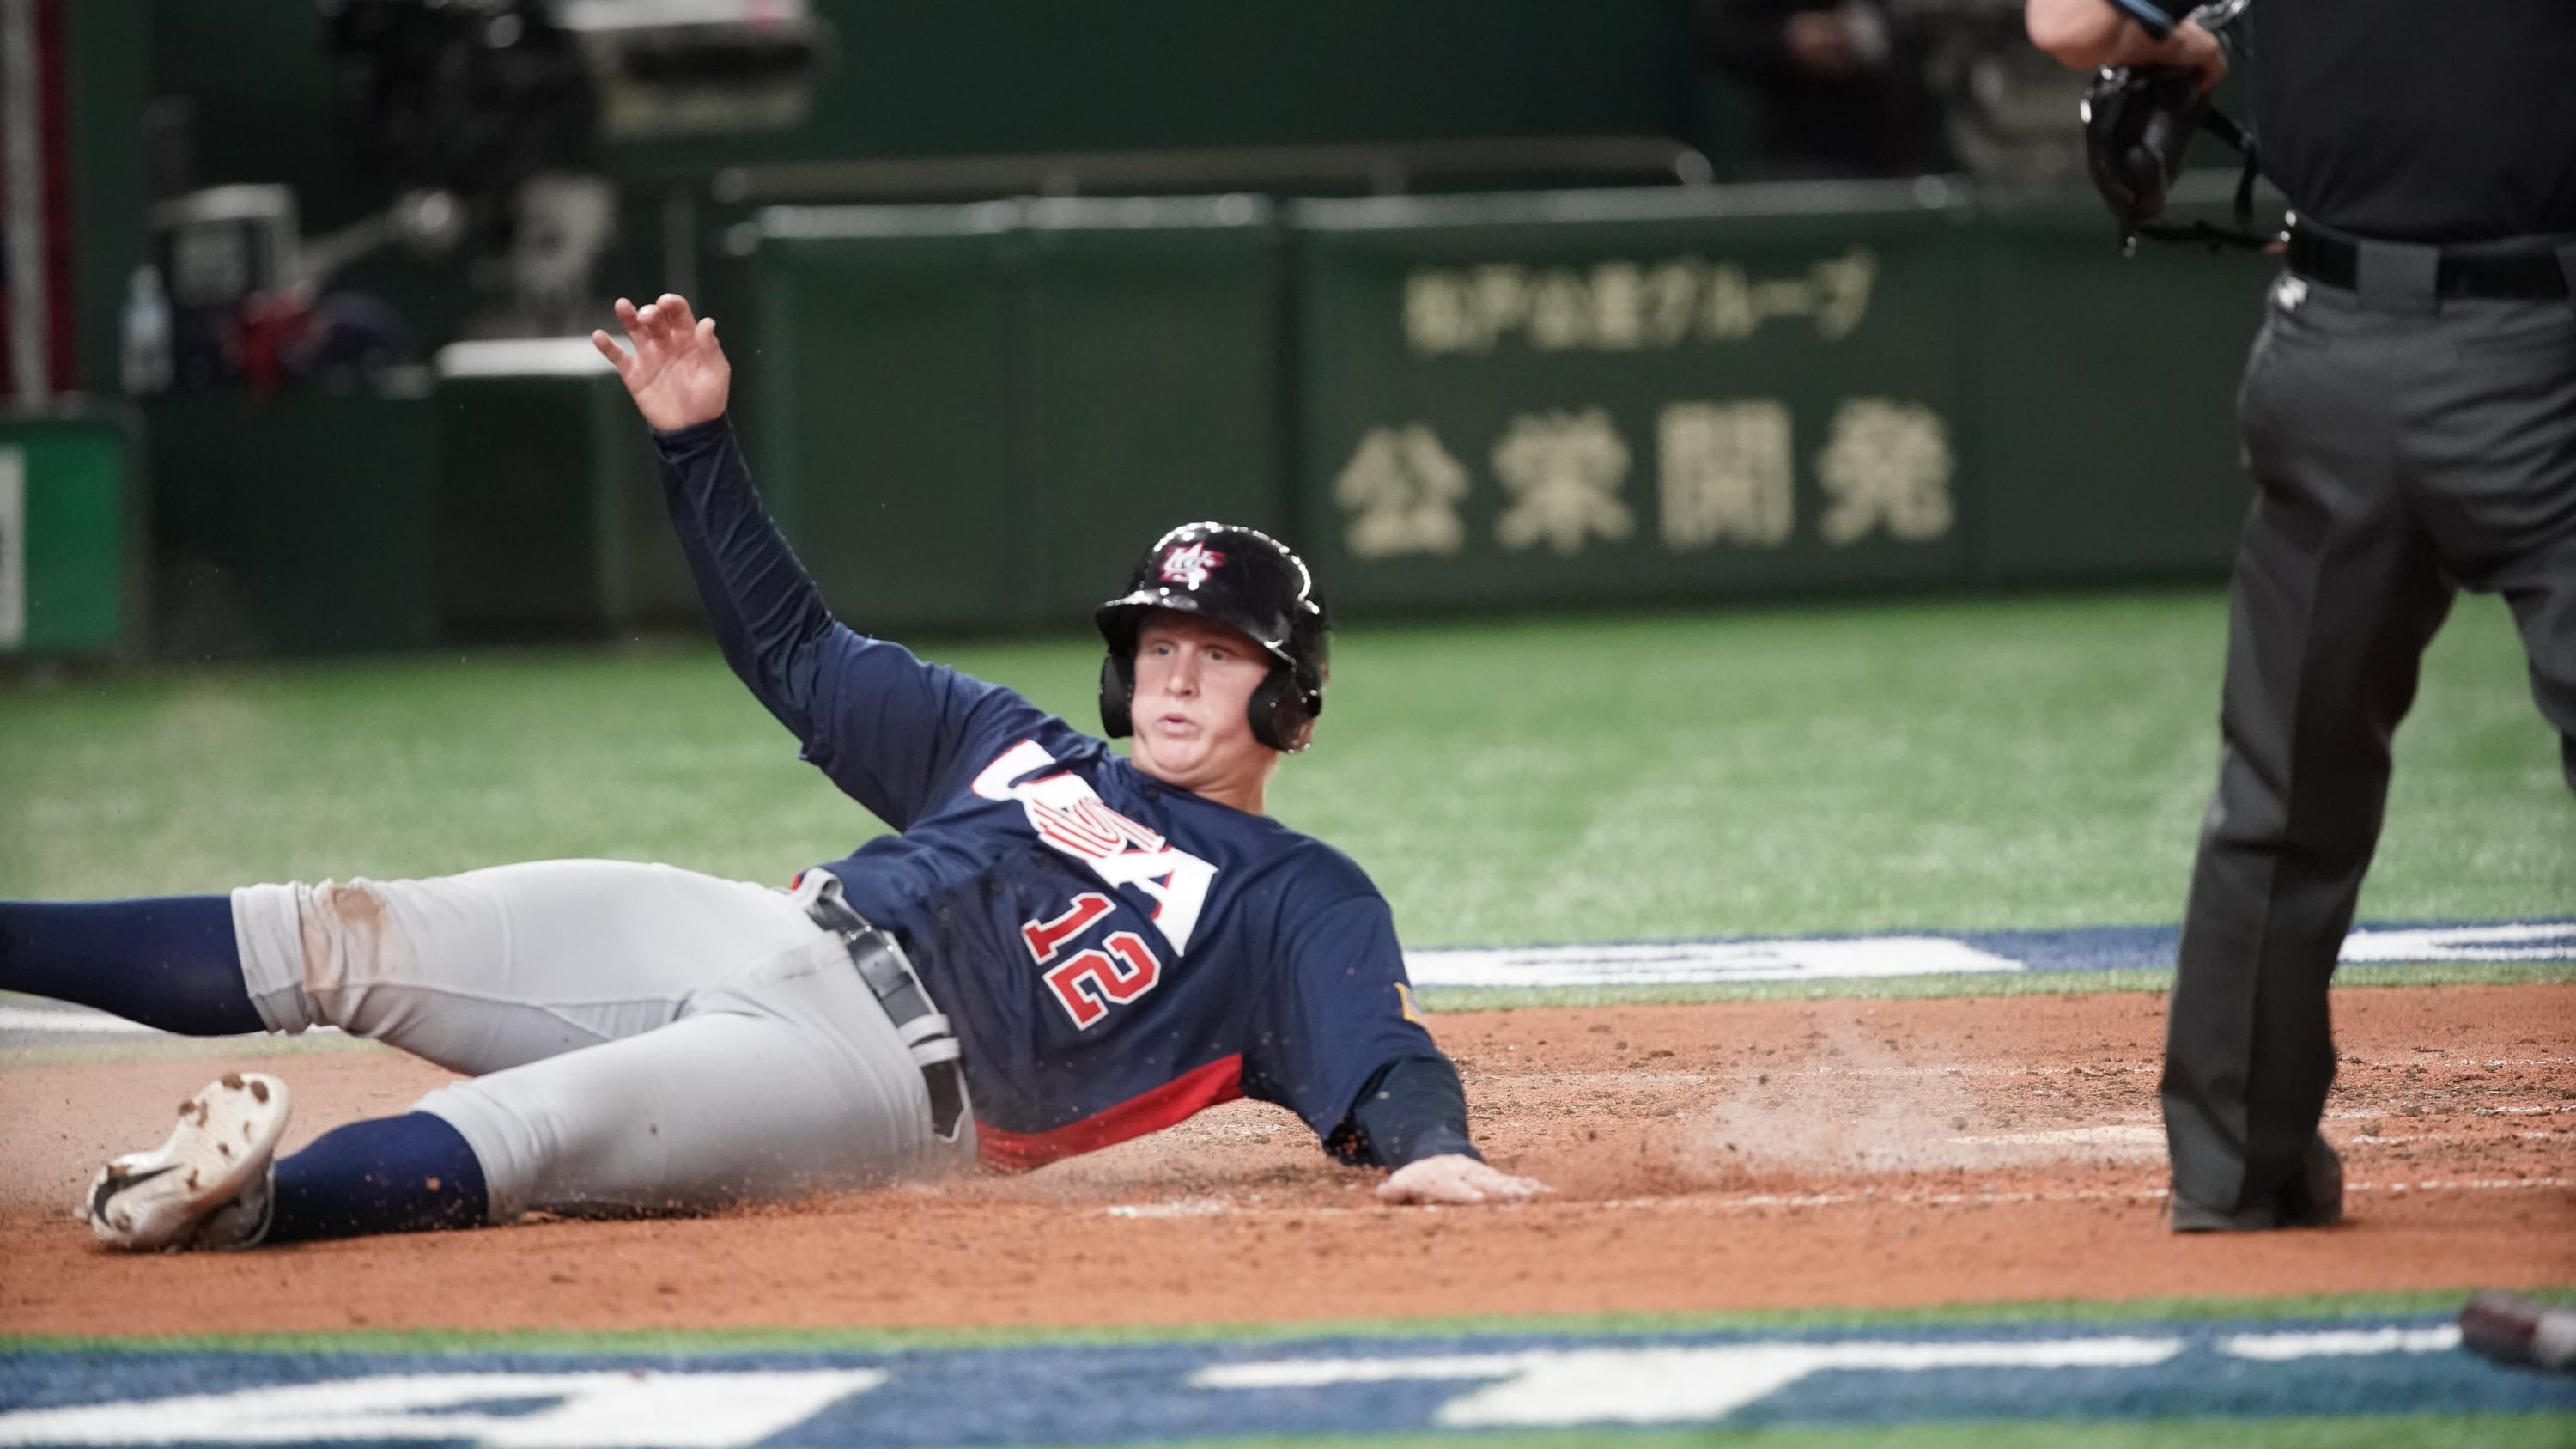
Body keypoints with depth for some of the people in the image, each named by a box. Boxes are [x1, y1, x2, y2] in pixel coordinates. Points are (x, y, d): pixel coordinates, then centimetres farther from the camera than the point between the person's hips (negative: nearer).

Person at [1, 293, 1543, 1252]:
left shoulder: (1300, 899, 10)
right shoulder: (1021, 747, 29)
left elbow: (1381, 1051, -8)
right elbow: (797, 647, 32)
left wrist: (1430, 1147, -32)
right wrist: (700, 440, 23)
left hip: (885, 1070, -7)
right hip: (752, 936, 7)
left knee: (544, 1124, -35)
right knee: (347, 939, -7)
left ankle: (251, 1199, -57)